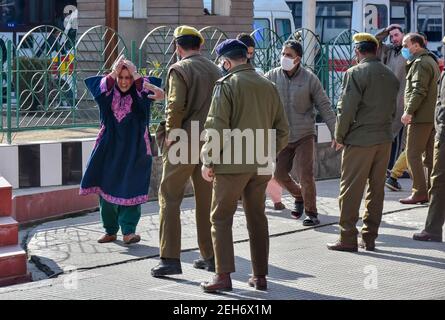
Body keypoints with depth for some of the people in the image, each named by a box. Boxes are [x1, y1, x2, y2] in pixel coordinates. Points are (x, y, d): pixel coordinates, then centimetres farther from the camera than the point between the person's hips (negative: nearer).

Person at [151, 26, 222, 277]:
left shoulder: (180, 70, -8)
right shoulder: (216, 71, 11)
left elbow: (176, 106, -18)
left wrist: (170, 135, -7)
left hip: (185, 142, -6)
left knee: (170, 198, 1)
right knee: (206, 200, 13)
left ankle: (170, 259, -4)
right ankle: (211, 257, 18)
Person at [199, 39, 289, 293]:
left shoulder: (227, 85, -8)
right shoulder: (269, 86, 8)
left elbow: (217, 127, -13)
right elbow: (282, 129, 10)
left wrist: (208, 161, -6)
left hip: (232, 164, -5)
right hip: (261, 166, 6)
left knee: (221, 219, 2)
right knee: (257, 218, 14)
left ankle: (224, 275, -5)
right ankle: (260, 276, 18)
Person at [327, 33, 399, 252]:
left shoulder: (356, 73, -10)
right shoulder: (390, 75, 10)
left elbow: (346, 108, -13)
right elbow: (393, 109, 14)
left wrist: (339, 137, -4)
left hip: (360, 139, -6)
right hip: (384, 139, 6)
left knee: (351, 189, 0)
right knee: (376, 188, 11)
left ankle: (347, 239, 1)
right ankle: (369, 237, 15)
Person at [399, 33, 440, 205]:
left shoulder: (420, 63, -12)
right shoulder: (431, 61, 20)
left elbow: (419, 91, -20)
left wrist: (409, 112, -21)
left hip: (420, 117, -10)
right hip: (432, 116, 10)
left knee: (413, 154, -7)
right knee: (430, 155, 10)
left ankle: (419, 192, -9)